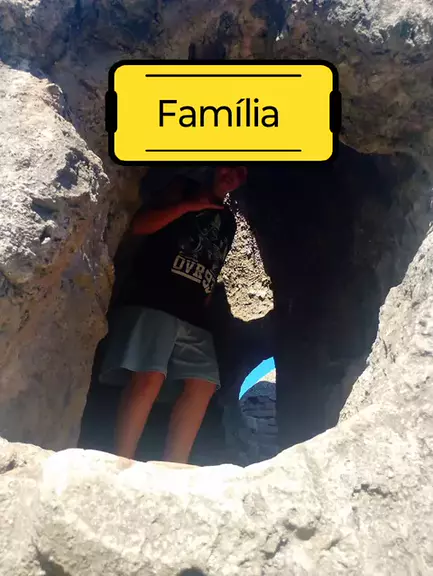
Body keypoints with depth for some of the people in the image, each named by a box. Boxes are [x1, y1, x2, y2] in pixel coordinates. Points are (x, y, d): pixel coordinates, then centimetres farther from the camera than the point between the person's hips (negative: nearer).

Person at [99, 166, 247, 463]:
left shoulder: (228, 221, 25)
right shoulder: (183, 191, 11)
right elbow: (138, 226, 0)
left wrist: (205, 307, 12)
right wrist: (189, 205, -7)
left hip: (194, 313, 6)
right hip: (152, 299, -5)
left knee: (203, 384, -9)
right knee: (149, 377, -20)